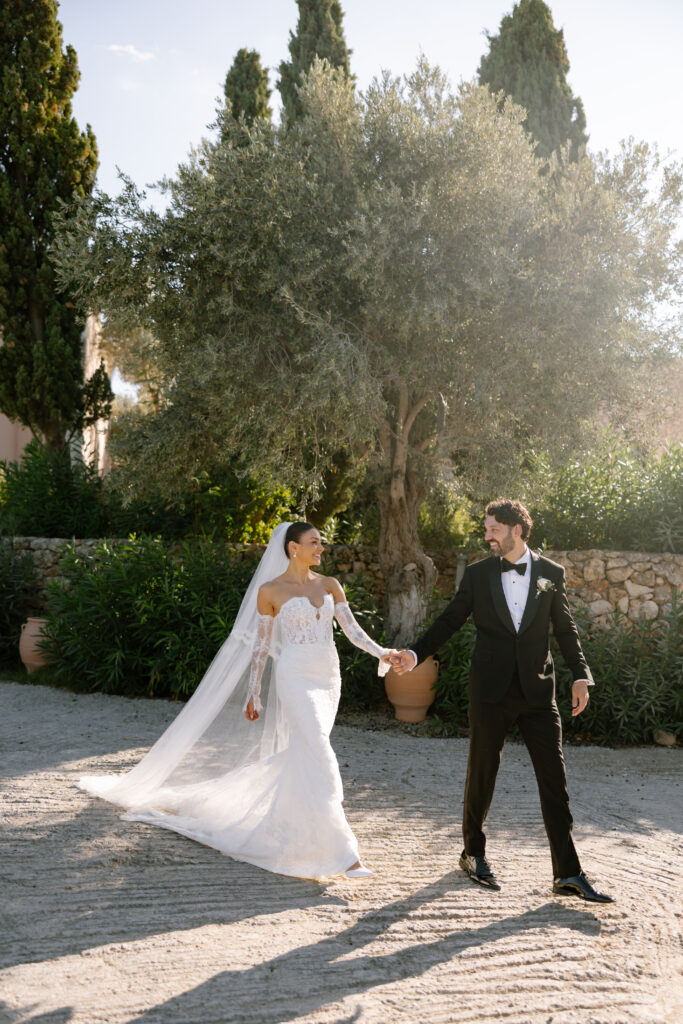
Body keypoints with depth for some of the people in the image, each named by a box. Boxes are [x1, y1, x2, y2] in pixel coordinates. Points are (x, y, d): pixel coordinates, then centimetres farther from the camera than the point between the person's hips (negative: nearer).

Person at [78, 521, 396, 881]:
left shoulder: (330, 585, 10)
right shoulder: (270, 590, -2)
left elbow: (352, 628, 3)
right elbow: (260, 644, 3)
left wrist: (381, 652, -14)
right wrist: (253, 694, 3)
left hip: (328, 679, 6)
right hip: (295, 677, -5)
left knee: (302, 756, 13)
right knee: (319, 757, -13)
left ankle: (272, 824, 34)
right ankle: (344, 855, -11)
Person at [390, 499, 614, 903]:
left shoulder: (552, 573, 4)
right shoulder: (478, 574, 3)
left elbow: (566, 629, 8)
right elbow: (450, 621, 5)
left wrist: (581, 676, -1)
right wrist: (415, 654, -6)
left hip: (537, 689, 1)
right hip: (491, 691, 0)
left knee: (554, 778, 0)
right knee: (482, 774, 9)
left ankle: (568, 873, 6)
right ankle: (474, 854, 28)